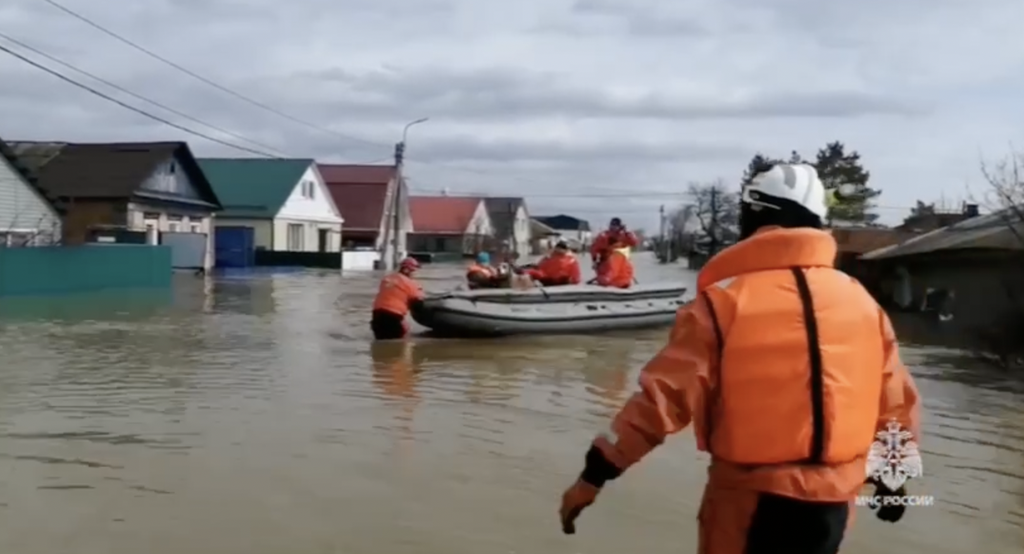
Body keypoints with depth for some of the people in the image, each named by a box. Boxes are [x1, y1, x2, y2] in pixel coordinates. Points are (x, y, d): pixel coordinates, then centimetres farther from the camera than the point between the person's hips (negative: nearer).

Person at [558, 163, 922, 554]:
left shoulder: (724, 302, -13)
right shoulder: (860, 300, 1)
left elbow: (664, 396, -16)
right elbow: (895, 401, 9)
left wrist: (595, 474, -9)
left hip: (752, 500, -4)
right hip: (831, 501, 5)